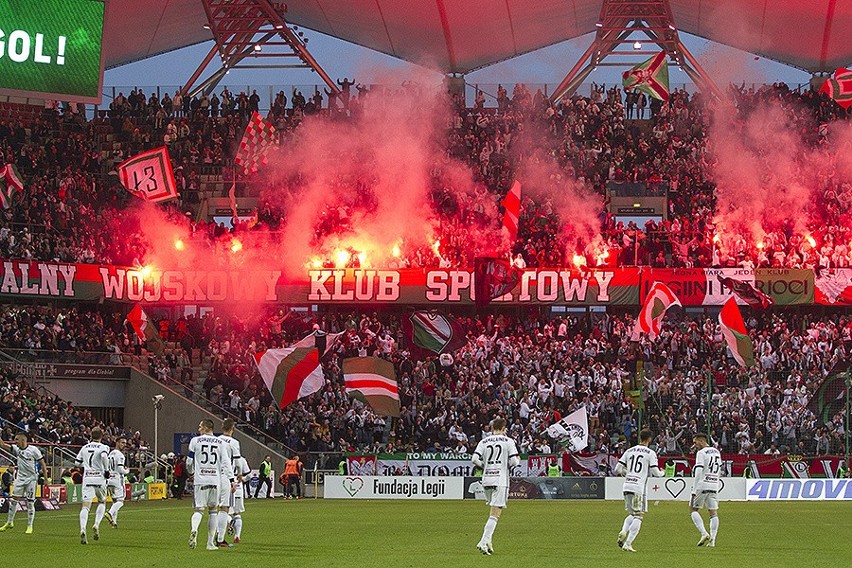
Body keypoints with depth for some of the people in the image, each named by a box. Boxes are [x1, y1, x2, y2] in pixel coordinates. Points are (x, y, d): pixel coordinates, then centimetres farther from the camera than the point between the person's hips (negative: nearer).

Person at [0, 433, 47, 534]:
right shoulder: (16, 449, 3)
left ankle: (30, 526, 7)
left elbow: (42, 464, -7)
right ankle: (9, 522, 16)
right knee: (13, 499, 2)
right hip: (20, 478, 5)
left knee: (30, 502, -2)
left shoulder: (33, 450, -11)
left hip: (31, 479, -5)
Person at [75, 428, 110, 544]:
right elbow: (104, 456, -23)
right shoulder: (104, 447, -2)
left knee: (86, 505, -4)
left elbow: (77, 462, 13)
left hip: (87, 478, 2)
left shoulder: (84, 448, 11)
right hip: (99, 478, -2)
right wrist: (106, 470, -10)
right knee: (102, 502, 20)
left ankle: (82, 530, -23)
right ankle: (96, 525, 1)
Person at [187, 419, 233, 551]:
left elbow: (189, 462, 6)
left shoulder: (195, 441, 2)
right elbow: (226, 462, 1)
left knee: (198, 510, -1)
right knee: (213, 510, 13)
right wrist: (231, 479, 1)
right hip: (215, 479, 2)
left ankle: (194, 529, -33)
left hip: (200, 480, -2)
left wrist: (192, 472, 26)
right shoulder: (220, 443, 7)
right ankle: (210, 543, 11)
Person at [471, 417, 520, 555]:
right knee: (495, 514, -6)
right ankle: (484, 542, -17)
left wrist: (486, 466, 14)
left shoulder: (484, 442, 7)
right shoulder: (508, 441, -1)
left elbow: (475, 459, -3)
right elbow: (514, 461, -7)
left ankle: (487, 541, 14)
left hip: (486, 480, 4)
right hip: (501, 480, -4)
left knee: (493, 511, 20)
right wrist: (517, 460, 16)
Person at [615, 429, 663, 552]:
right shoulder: (650, 453, -2)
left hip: (627, 486, 5)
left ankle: (623, 532, -5)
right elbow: (655, 473, -5)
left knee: (632, 514, 20)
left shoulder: (629, 451, 12)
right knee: (638, 516, 1)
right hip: (638, 487, -5)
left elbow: (618, 470, 10)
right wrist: (662, 472, 17)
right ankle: (628, 544, -9)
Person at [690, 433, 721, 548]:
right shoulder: (717, 452, 16)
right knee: (713, 513, 5)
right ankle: (712, 539, -3)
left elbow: (698, 472, -14)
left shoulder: (701, 453, -8)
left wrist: (694, 490, -13)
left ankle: (704, 533, -10)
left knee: (693, 509, 5)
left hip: (702, 486, -6)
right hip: (714, 486, 6)